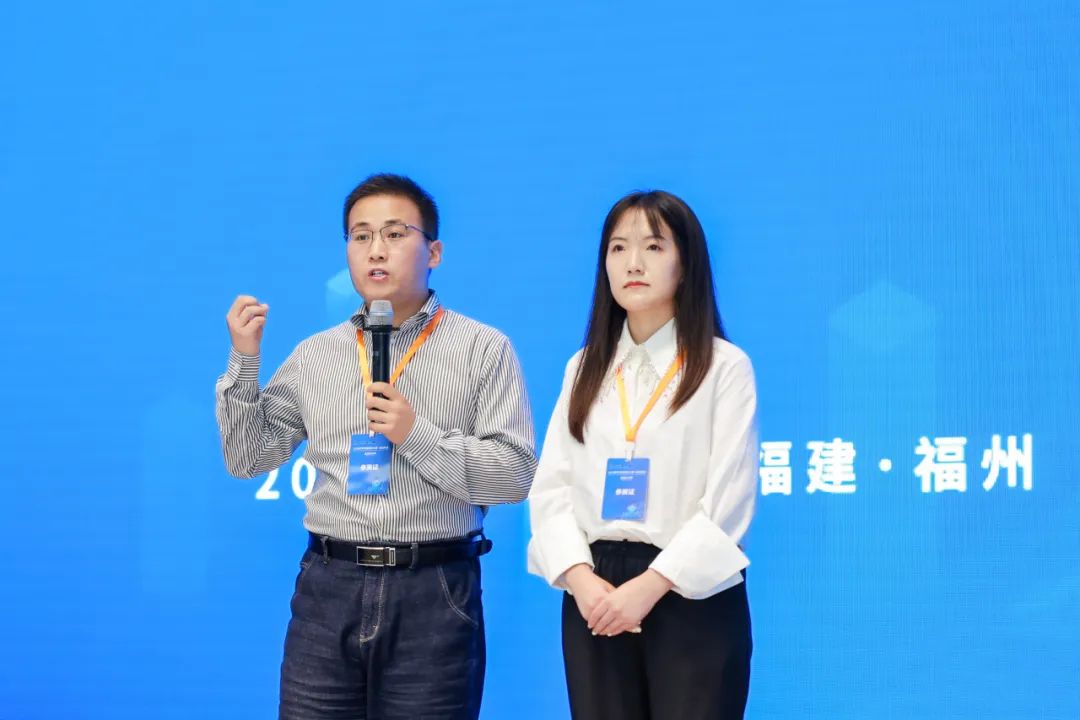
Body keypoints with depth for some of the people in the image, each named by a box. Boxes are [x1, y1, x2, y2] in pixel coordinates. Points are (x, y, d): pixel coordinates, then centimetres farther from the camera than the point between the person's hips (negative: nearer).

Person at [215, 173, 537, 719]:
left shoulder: (483, 350, 1)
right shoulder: (314, 355, 12)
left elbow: (516, 475, -5)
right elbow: (247, 459, 14)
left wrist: (419, 435, -14)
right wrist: (244, 359, 4)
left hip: (434, 593, -3)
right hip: (329, 589, 3)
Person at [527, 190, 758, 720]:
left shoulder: (724, 367, -2)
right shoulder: (585, 368, 13)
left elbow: (728, 504, -9)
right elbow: (550, 489, 5)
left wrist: (650, 585, -17)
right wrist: (580, 577, -11)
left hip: (694, 596, -4)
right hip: (598, 597, 4)